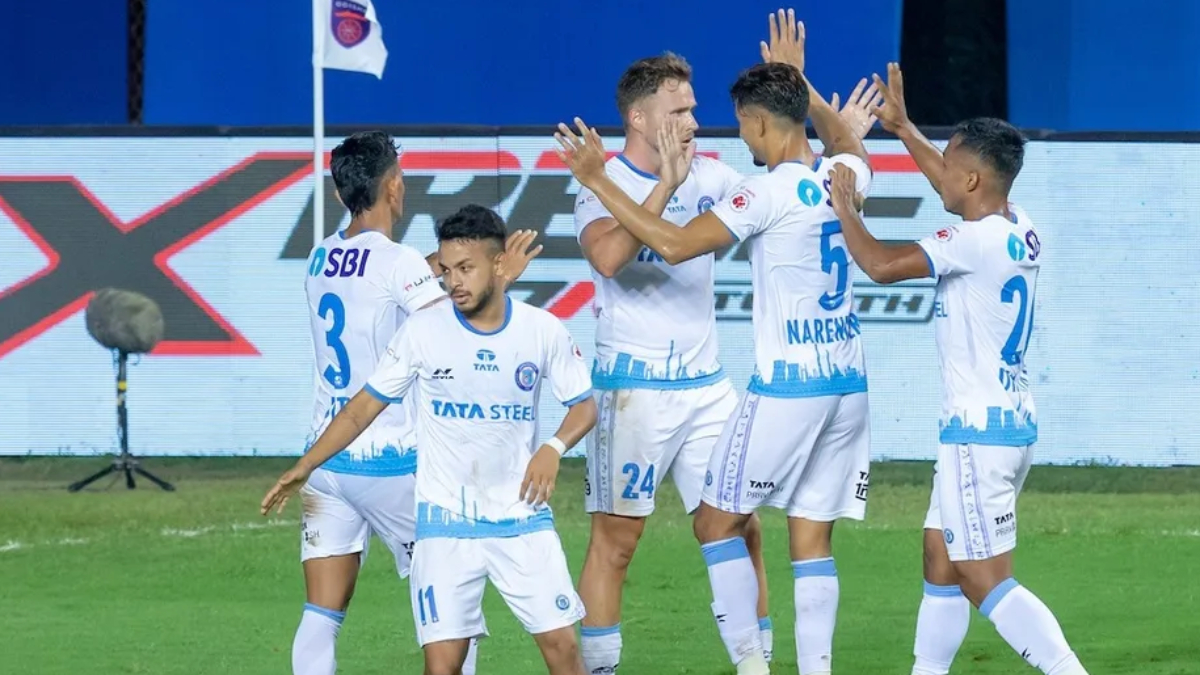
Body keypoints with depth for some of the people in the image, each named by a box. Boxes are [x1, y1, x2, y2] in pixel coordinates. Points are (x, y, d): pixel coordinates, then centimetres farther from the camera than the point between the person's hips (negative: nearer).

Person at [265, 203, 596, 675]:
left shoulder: (542, 331, -4)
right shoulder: (422, 332, -6)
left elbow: (583, 406, 5)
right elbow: (364, 406, 1)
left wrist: (554, 448, -16)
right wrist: (305, 467, -6)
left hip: (522, 517, 1)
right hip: (446, 523, -1)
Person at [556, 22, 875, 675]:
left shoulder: (769, 193, -15)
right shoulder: (844, 176, 6)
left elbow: (674, 244, -20)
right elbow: (846, 141, 33)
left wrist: (598, 182, -16)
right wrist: (797, 80, 41)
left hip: (786, 389, -7)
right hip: (847, 386, 7)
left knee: (717, 521, 6)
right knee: (812, 542, 7)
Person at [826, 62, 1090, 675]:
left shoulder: (977, 242, -19)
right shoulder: (1019, 230, 7)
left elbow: (881, 265, -22)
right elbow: (954, 186, 26)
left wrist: (843, 207, -6)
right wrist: (902, 128, 31)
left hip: (978, 429, -10)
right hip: (1011, 419, 10)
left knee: (985, 582, -10)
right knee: (940, 555, 19)